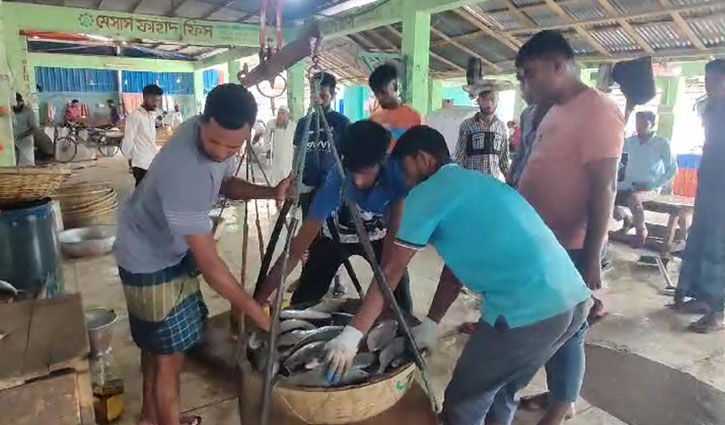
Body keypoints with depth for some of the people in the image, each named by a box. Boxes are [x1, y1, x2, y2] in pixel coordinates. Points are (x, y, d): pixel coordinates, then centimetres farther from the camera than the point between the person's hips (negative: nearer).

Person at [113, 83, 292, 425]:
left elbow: (226, 184, 7)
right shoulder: (184, 171, -39)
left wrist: (271, 192, -13)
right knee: (169, 354, 3)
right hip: (150, 261, -9)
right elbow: (210, 265, -35)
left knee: (156, 344, 24)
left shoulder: (213, 136, -13)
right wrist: (255, 312, -24)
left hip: (174, 251, 9)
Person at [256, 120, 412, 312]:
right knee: (305, 300, -6)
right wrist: (259, 300, -39)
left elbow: (395, 229, -23)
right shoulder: (336, 180, -37)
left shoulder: (396, 172, -34)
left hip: (377, 236, 1)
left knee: (400, 296, -9)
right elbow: (297, 249, -36)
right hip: (335, 237, -1)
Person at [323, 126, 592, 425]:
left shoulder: (426, 194, -2)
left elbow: (390, 272, -3)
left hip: (528, 310, -9)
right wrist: (431, 323, 22)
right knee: (503, 393, 27)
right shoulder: (476, 183, 23)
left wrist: (351, 336, 2)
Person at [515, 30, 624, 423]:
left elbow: (603, 190, -20)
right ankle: (557, 393, 38)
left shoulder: (598, 112, -16)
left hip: (571, 249, -8)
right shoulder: (556, 111, 11)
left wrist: (591, 260, -19)